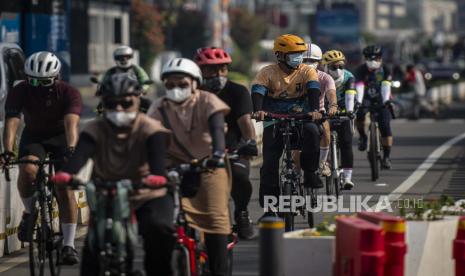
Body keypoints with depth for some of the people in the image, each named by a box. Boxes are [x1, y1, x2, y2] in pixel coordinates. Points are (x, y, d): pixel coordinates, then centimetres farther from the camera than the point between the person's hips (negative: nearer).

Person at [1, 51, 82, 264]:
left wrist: (71, 149, -55)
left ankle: (69, 245, -10)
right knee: (28, 170, -31)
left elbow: (71, 123, -37)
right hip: (33, 137, 1)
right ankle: (29, 213, -5)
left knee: (64, 188, -15)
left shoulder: (69, 93, -24)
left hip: (61, 138, -1)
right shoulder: (19, 92, -21)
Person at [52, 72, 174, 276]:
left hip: (148, 197, -2)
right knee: (92, 247, -13)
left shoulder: (150, 129, -12)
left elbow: (157, 155, -32)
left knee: (158, 228, -30)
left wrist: (157, 176, -57)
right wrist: (66, 173, -51)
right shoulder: (95, 130, -8)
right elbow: (81, 153, -27)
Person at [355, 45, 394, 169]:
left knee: (385, 126, -16)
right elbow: (359, 87, -30)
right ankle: (362, 137, -4)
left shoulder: (385, 70, -14)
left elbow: (386, 87, -29)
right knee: (359, 114, -32)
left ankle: (386, 156, -10)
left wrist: (385, 100, -46)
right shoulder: (361, 70, -16)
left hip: (381, 100, 0)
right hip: (366, 99, 0)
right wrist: (358, 102, -46)